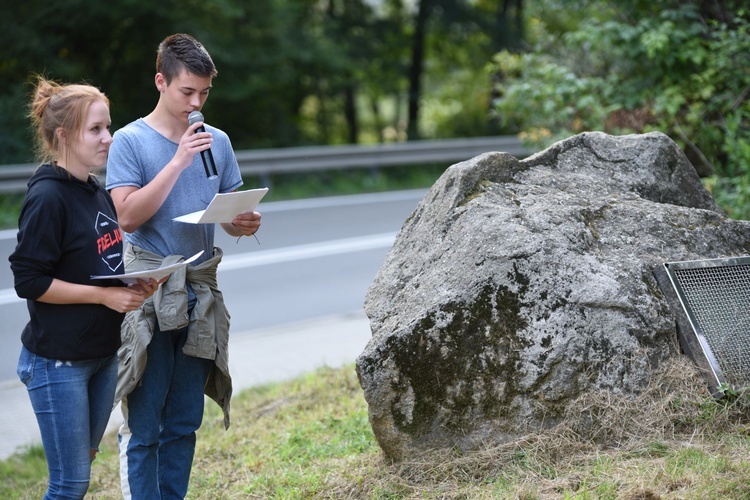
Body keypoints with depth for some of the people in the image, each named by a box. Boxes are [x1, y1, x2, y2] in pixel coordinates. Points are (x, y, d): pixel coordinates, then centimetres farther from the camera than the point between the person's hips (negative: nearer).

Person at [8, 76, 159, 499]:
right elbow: (29, 280, -19)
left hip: (103, 354, 8)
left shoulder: (98, 194, 9)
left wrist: (135, 284, -1)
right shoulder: (47, 197, -16)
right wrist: (106, 295, -21)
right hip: (57, 363, -8)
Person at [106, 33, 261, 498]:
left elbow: (232, 213, 14)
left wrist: (246, 223, -9)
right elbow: (128, 215, -14)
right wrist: (178, 162, -17)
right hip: (149, 291, -5)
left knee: (184, 424, 11)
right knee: (144, 427, -4)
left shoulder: (217, 141, 10)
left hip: (201, 292, 5)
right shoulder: (130, 141, -3)